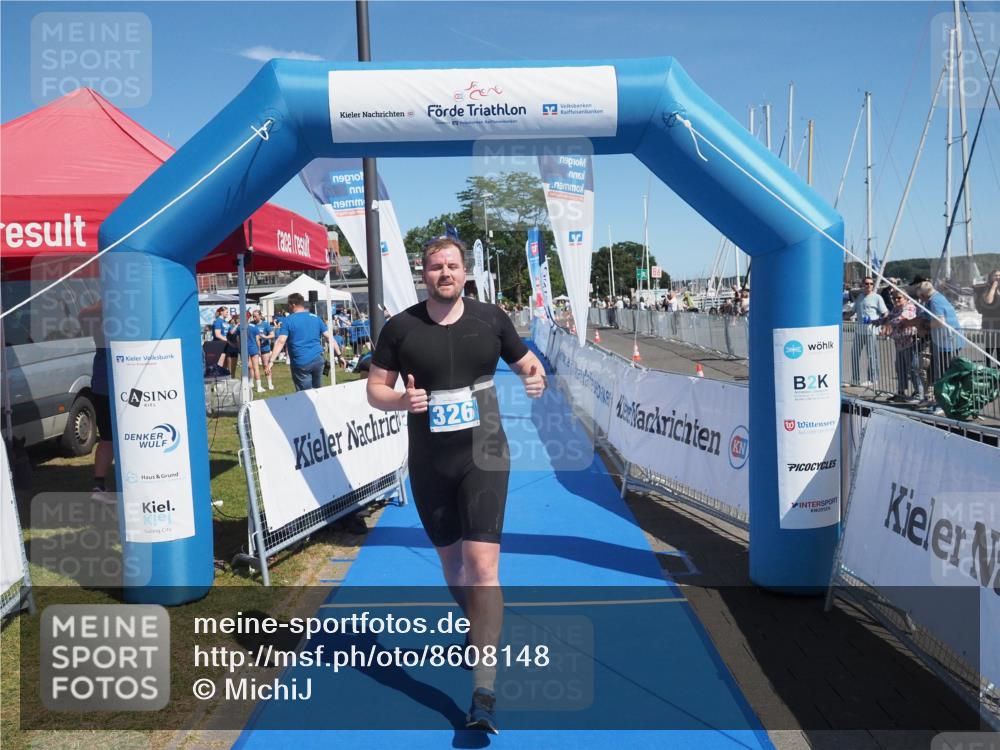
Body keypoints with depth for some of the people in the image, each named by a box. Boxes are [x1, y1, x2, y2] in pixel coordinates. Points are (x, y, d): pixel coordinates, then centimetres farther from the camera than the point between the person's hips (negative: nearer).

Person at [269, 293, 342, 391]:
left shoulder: (288, 320, -2)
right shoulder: (316, 318, 10)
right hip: (318, 360, 4)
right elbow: (329, 337, 7)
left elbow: (281, 341, -12)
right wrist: (339, 355, 8)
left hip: (301, 363, -4)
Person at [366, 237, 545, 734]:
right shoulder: (401, 328, -2)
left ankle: (484, 692, -8)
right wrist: (402, 400, -19)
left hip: (484, 456, -2)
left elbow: (528, 363, 11)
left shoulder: (491, 319, -1)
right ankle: (476, 627, 49)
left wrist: (536, 380, -13)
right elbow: (375, 388, 2)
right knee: (450, 558, 18)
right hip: (429, 464, 2)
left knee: (482, 565, -13)